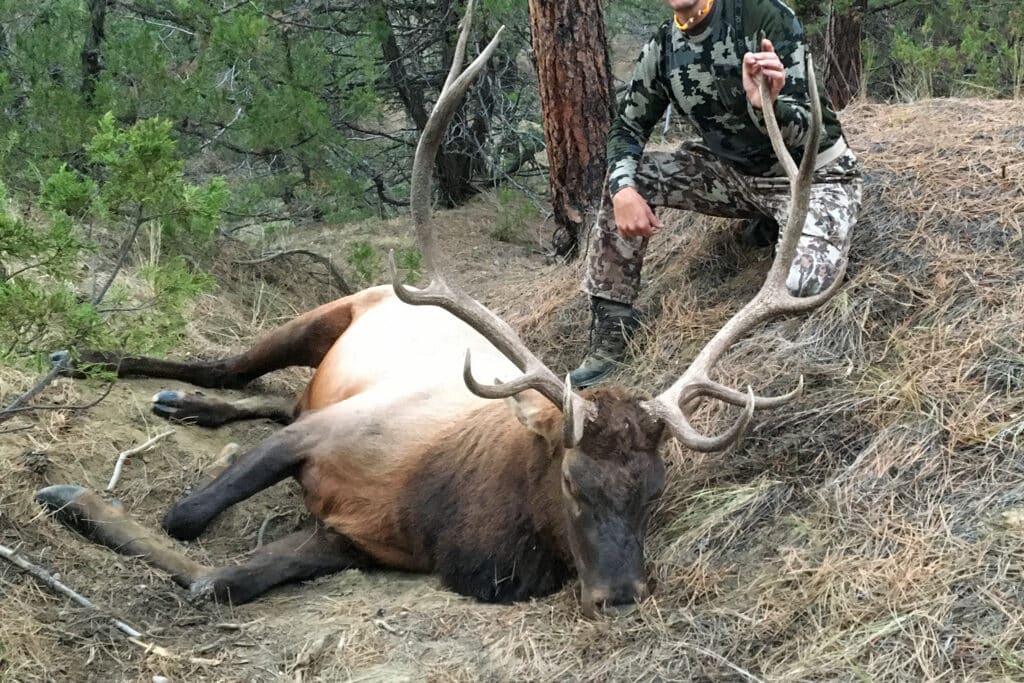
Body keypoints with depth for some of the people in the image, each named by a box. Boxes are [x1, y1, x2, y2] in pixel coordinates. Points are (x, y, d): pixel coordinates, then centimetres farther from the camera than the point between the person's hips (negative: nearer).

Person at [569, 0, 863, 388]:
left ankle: (775, 230, 6)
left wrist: (766, 106, -49)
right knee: (624, 180, -12)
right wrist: (624, 190, -17)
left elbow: (803, 132, -25)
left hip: (813, 175, -5)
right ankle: (610, 336, -6)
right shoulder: (662, 49, -5)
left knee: (802, 286, -31)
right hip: (735, 172, 5)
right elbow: (628, 126, 4)